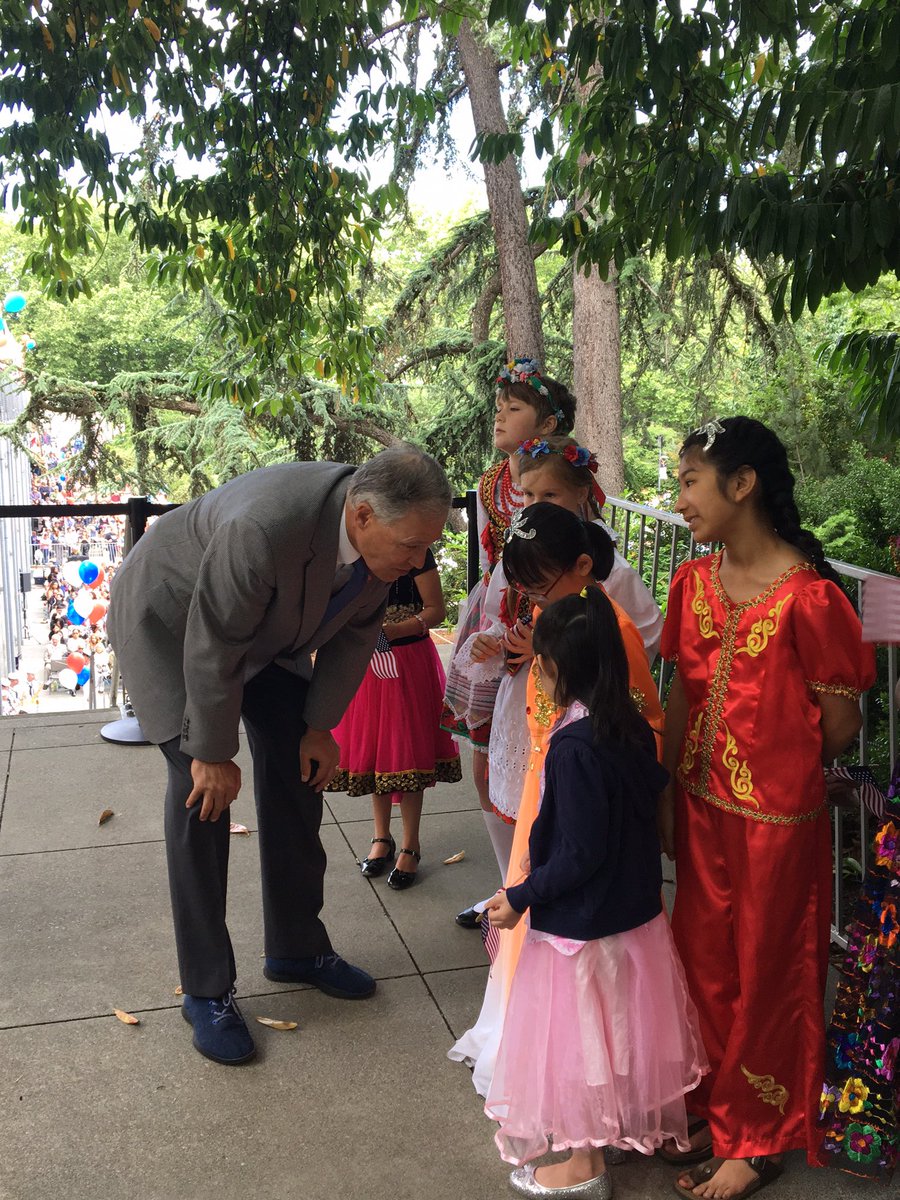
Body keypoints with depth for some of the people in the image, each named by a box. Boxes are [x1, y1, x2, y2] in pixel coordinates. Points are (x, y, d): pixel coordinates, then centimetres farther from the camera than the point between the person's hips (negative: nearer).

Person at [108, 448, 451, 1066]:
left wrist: (320, 726, -1)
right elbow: (211, 648, -31)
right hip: (172, 619, -7)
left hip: (270, 630, 7)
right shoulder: (265, 528, -43)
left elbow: (354, 631, -5)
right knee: (203, 792, -10)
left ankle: (297, 947, 26)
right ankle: (206, 990, 5)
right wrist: (212, 754, -20)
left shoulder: (384, 527, -21)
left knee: (299, 771, 8)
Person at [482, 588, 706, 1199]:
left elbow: (579, 855, -25)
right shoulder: (634, 727, -3)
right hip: (637, 910, 8)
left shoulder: (574, 747, -27)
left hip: (582, 921, -8)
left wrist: (521, 897, -13)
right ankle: (641, 1125, 42)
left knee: (577, 1036, 10)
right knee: (622, 1029, 24)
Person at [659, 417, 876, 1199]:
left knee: (766, 979, 12)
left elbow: (840, 723, -13)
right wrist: (665, 797, 8)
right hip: (702, 809, 6)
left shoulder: (808, 597, -22)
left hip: (777, 819, -6)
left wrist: (780, 776, 3)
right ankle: (714, 1113, 41)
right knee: (705, 966, 19)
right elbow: (681, 698, 7)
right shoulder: (695, 582, 1)